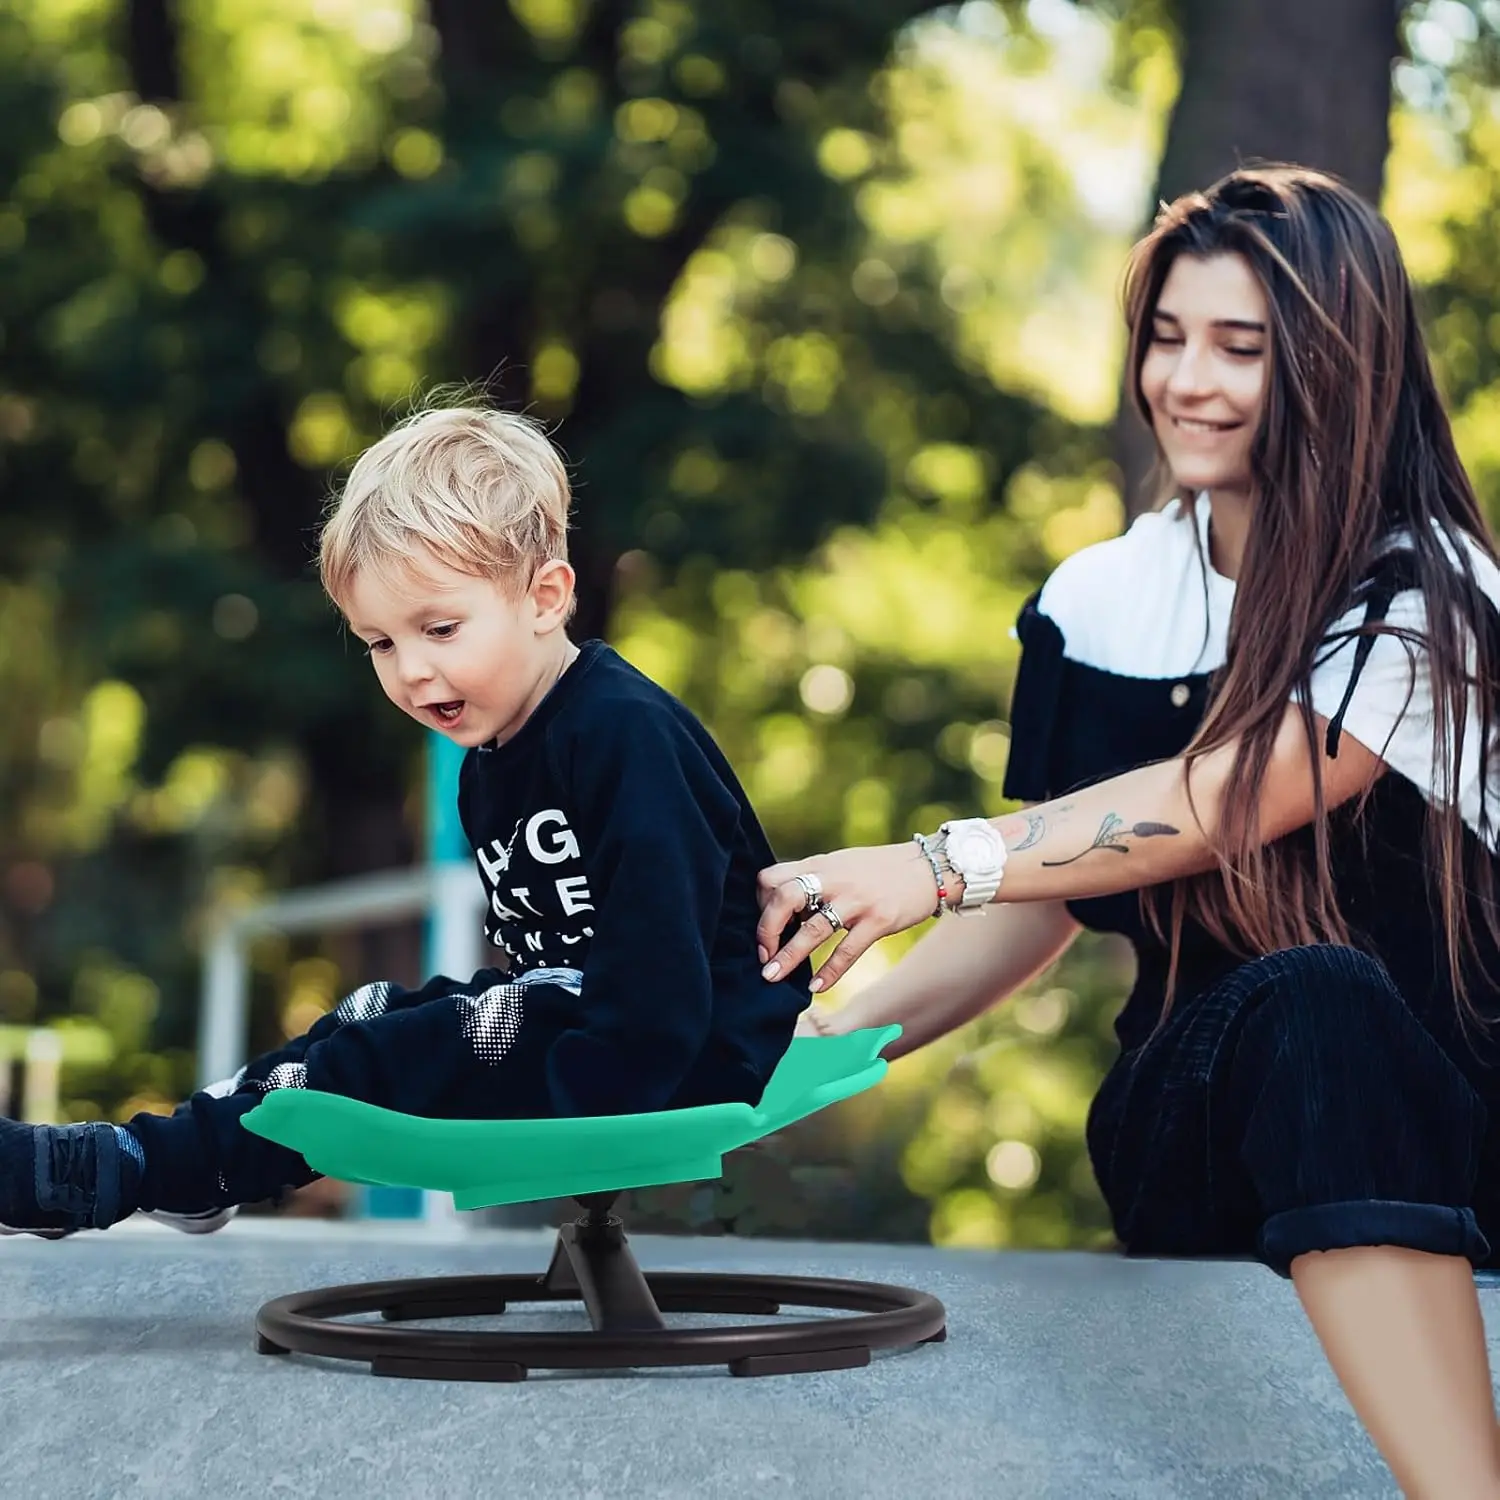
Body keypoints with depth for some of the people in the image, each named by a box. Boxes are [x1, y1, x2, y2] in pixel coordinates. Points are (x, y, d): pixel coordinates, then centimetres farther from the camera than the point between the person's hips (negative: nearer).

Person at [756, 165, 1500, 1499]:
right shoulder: (1102, 601, 8)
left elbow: (1222, 802, -20)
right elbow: (1047, 897, 13)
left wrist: (938, 866, -31)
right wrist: (847, 1032, 0)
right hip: (1205, 1112, 2)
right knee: (1304, 1001, -33)